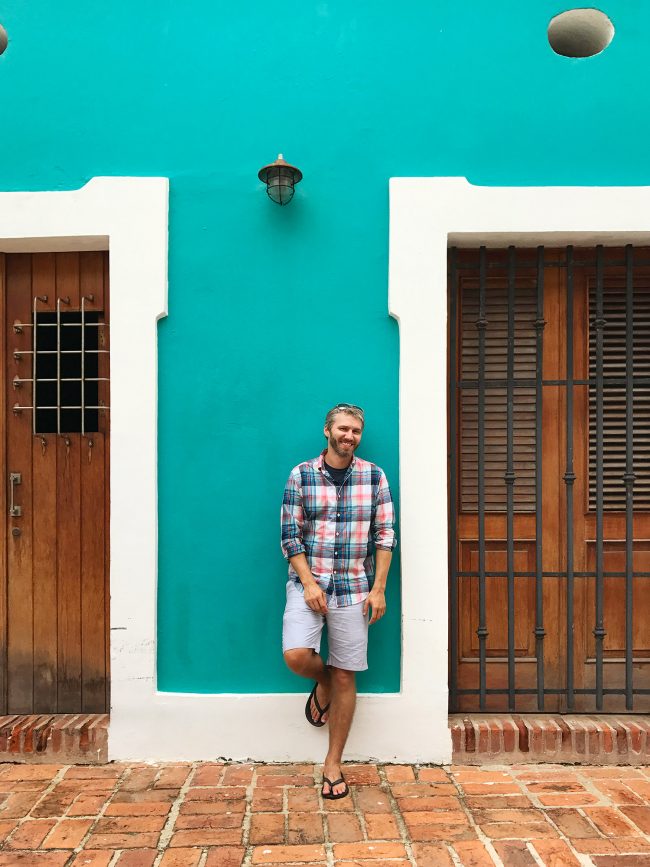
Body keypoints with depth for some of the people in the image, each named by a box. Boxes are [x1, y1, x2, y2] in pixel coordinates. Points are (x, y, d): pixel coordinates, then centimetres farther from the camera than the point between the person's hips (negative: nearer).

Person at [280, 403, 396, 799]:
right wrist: (309, 584, -11)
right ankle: (323, 683, 19)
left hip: (353, 588, 1)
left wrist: (379, 588, -4)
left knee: (345, 677, 5)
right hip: (308, 583, 0)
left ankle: (333, 764, 23)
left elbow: (385, 535, 1)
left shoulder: (374, 476, 1)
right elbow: (290, 536, -2)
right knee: (296, 655, -19)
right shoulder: (301, 475, -2)